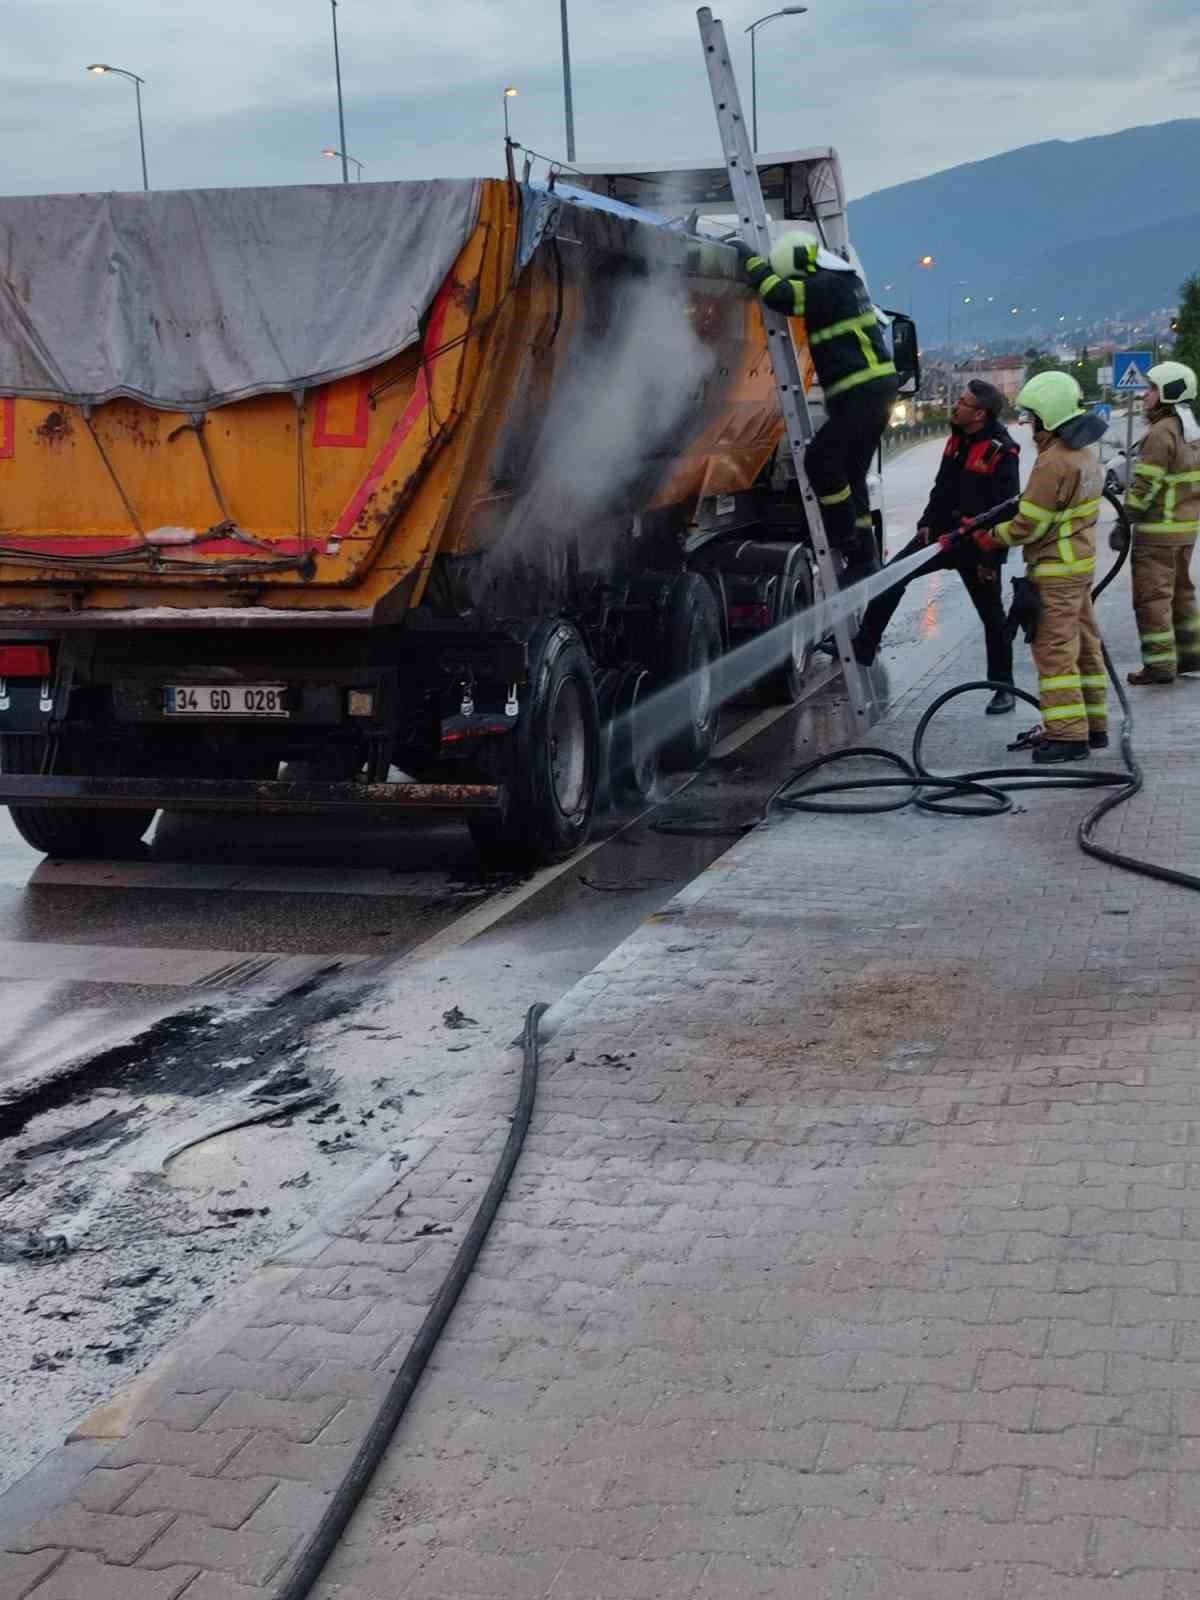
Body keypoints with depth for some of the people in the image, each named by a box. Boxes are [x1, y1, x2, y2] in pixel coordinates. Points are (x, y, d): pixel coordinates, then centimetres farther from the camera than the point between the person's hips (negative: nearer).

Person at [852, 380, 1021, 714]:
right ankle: (863, 650, 2)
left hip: (977, 545, -7)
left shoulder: (1001, 452, -20)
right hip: (943, 532, 7)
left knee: (992, 617, 6)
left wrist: (991, 558, -20)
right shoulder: (959, 438, 6)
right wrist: (928, 522, 9)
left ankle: (1004, 688, 19)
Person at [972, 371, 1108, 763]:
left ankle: (1067, 734, -7)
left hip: (1056, 572, -10)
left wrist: (993, 538, -2)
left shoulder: (1053, 462, -21)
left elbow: (1029, 524, -19)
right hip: (1082, 561, 10)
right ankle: (1093, 725, 22)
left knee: (1055, 651, -7)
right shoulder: (1086, 454, 9)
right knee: (1084, 646, 14)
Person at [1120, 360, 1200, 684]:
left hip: (1158, 529, -9)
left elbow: (1145, 485, -20)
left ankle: (1160, 664, -4)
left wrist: (1125, 520, -13)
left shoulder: (1161, 433, -18)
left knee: (1152, 596, -4)